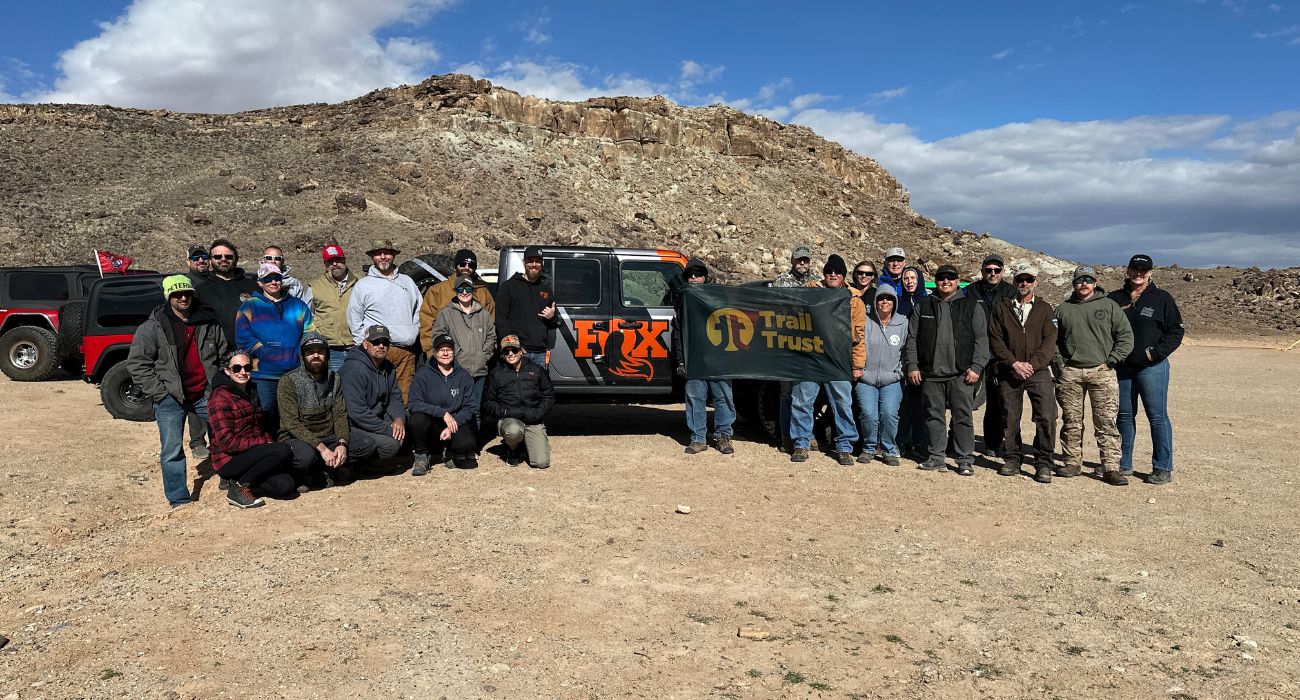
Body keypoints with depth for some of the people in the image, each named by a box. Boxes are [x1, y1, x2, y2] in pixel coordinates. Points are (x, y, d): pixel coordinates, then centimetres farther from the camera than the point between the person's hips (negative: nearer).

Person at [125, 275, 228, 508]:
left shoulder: (208, 323, 7)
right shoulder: (153, 327, -4)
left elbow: (224, 354, 18)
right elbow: (136, 363, -5)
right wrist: (158, 392, -10)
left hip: (205, 394, 3)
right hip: (170, 398, -3)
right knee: (172, 451, 0)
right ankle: (179, 501, 10)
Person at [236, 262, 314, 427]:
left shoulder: (298, 306, 16)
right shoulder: (249, 307, 8)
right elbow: (243, 339, -2)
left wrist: (296, 354, -7)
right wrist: (267, 353, -13)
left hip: (295, 374, 2)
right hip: (264, 375, -2)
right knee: (266, 417, -2)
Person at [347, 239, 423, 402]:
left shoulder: (407, 281, 17)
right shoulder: (363, 285, 6)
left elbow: (419, 311, 24)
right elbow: (354, 321, 8)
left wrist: (415, 331, 11)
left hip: (407, 351, 3)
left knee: (405, 394, 3)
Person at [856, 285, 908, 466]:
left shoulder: (903, 323, 6)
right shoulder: (865, 322, 3)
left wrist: (900, 371, 7)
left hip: (891, 381, 0)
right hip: (865, 379, 0)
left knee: (889, 414, -16)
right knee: (868, 414, -14)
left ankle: (889, 451, 4)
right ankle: (868, 449, 9)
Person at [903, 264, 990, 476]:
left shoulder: (970, 305, 6)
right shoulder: (923, 306, 11)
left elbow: (981, 338, 2)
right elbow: (912, 338, 11)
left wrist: (976, 367, -6)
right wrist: (912, 366, 4)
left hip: (961, 373, -2)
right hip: (930, 372, 2)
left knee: (963, 417, -1)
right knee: (934, 415, 7)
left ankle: (965, 460, 6)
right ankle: (936, 457, 16)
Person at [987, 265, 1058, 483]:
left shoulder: (1044, 308, 10)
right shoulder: (1001, 308, 11)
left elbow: (1050, 341, 1)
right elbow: (995, 340, 3)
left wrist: (1032, 364, -11)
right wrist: (1014, 363, -9)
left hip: (1038, 370, -1)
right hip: (1009, 372, 1)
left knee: (1046, 418, -9)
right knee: (1009, 418, 5)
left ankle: (1043, 464, 0)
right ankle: (1012, 459, 18)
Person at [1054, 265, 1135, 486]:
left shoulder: (1109, 306, 8)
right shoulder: (1062, 309, 13)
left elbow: (1126, 336, 6)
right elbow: (1052, 340, 17)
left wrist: (1111, 361, -3)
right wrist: (1059, 364, 4)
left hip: (1101, 372, -2)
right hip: (1070, 372, 2)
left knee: (1106, 422, -5)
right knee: (1071, 421, 6)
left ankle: (1111, 468, -3)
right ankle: (1072, 463, 15)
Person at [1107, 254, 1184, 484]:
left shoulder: (1161, 298, 1)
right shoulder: (1115, 299, 10)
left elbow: (1176, 330, -1)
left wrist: (1156, 353, -12)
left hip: (1152, 368, -4)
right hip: (1121, 368, 4)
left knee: (1157, 416, -3)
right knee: (1124, 416, 10)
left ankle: (1163, 468, 2)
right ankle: (1124, 464, 20)